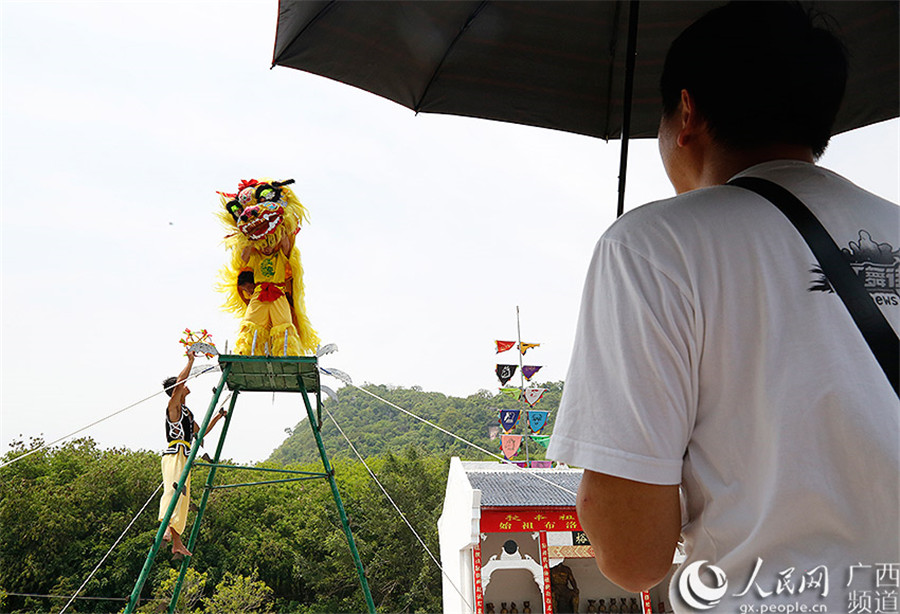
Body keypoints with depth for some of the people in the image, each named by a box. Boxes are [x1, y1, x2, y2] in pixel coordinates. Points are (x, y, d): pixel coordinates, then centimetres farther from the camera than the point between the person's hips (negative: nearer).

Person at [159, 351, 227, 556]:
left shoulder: (187, 412, 26)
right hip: (174, 455, -9)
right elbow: (179, 381, -15)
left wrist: (216, 418, 31)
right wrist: (191, 361, -11)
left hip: (184, 457, 9)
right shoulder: (173, 406, 1)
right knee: (174, 490, -28)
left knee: (183, 499, 6)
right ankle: (167, 527, -46)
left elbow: (200, 433, 36)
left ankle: (177, 543, 8)